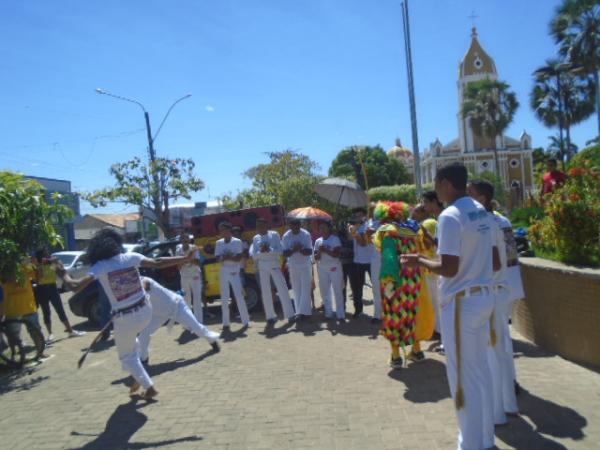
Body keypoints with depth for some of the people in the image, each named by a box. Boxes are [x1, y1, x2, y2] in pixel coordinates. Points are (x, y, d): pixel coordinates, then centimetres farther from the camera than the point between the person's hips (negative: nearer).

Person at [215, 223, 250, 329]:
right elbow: (218, 259, -2)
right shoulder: (219, 243, 5)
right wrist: (230, 257, -21)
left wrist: (226, 257, -21)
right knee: (224, 298, 4)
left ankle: (246, 321, 5)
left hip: (235, 272, -3)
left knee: (239, 297, -3)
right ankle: (226, 323, 11)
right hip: (224, 272, 3)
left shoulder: (237, 242, -5)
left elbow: (239, 258, -10)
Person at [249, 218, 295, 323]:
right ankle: (270, 316, 15)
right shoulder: (255, 238, 7)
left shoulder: (274, 234, -1)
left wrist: (269, 250, -22)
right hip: (262, 266, 3)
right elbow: (254, 255, 2)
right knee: (265, 291, 5)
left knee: (282, 288, -6)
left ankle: (290, 314, 0)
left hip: (275, 264, -3)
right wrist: (261, 251, -18)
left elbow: (280, 251, -7)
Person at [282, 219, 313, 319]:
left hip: (305, 265, -2)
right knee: (296, 289, 5)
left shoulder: (306, 234, -10)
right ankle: (300, 312, 10)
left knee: (305, 288, -6)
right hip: (293, 266, 2)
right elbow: (285, 253, -7)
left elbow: (309, 252, -11)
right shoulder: (286, 236, -6)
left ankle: (303, 311, -5)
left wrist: (301, 249, -31)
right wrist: (293, 249, -27)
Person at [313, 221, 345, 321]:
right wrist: (319, 252, -14)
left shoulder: (335, 239, -5)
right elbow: (316, 257, 6)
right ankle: (328, 312, 17)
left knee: (337, 291, -1)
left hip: (334, 267, -4)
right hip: (322, 268, 4)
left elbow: (336, 254, -14)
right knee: (324, 291, 6)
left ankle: (340, 314, 5)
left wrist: (325, 250, -20)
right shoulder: (318, 241, 8)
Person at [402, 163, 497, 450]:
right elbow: (475, 254, 13)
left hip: (461, 302, -9)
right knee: (480, 370, 18)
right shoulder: (481, 212, 9)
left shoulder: (450, 216, -18)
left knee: (463, 376, 4)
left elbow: (449, 269, -22)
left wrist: (420, 261, -6)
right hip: (483, 297, 9)